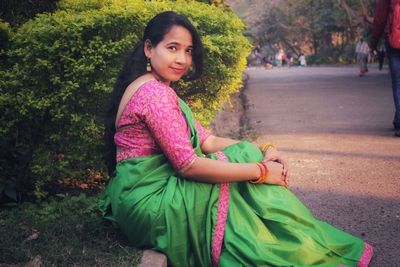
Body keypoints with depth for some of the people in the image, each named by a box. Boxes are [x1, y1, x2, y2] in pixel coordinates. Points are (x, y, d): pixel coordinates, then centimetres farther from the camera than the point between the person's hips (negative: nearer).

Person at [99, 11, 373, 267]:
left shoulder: (160, 90, 14)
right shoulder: (154, 92, -19)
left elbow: (207, 140, 10)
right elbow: (188, 165, -23)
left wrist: (265, 151, -4)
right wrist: (260, 170, -17)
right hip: (151, 200, -9)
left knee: (247, 155, 4)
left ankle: (316, 244, 5)